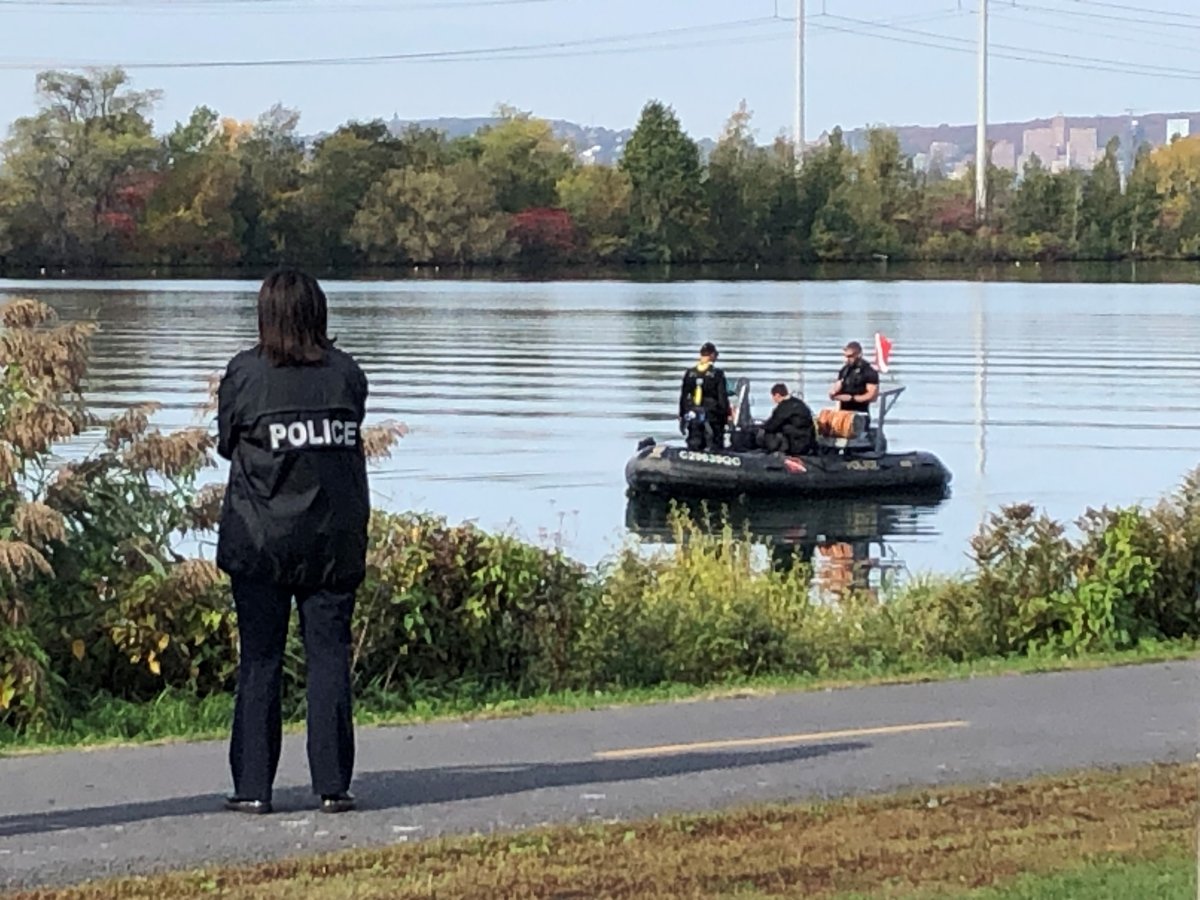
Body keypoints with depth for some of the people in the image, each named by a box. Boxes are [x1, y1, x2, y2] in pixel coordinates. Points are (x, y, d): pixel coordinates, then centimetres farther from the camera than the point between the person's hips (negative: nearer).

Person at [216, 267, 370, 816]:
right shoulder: (347, 373, 1)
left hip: (260, 541, -1)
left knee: (259, 661, 4)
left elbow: (225, 442, 5)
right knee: (329, 657, 5)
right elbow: (352, 439, 7)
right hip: (335, 539, 1)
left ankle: (253, 786, 4)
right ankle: (333, 785, 4)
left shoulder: (245, 372, -5)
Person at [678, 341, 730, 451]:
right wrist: (727, 415, -1)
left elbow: (683, 396, 7)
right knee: (715, 446, 0)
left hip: (692, 416, 4)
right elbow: (723, 397, -8)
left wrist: (681, 417, 13)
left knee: (693, 447, 8)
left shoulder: (689, 373, 4)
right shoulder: (717, 374, -8)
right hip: (712, 416, -4)